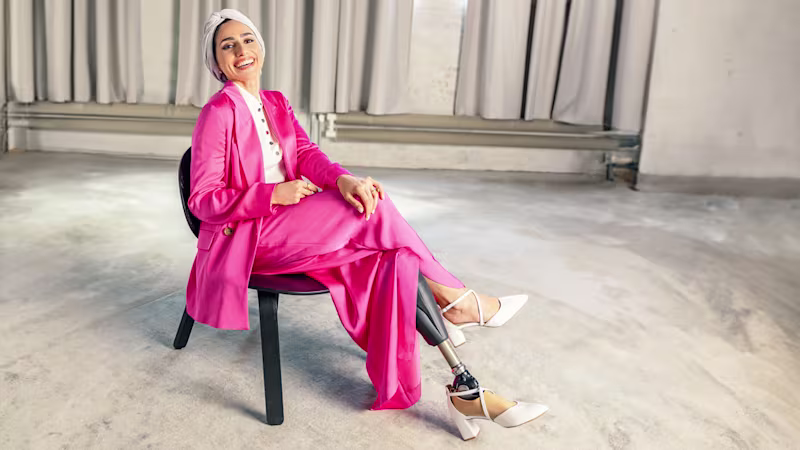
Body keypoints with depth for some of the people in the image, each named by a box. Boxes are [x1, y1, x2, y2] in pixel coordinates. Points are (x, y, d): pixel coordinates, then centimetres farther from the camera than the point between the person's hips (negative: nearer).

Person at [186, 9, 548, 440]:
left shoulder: (276, 103, 15)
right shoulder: (218, 112, -7)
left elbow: (306, 154, -1)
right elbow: (203, 201, -10)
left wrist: (342, 178, -24)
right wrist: (273, 194, -21)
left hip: (293, 230, 7)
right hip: (246, 240, -6)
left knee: (391, 257, -19)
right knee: (371, 210, -24)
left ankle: (464, 390, -20)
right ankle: (454, 300, -8)